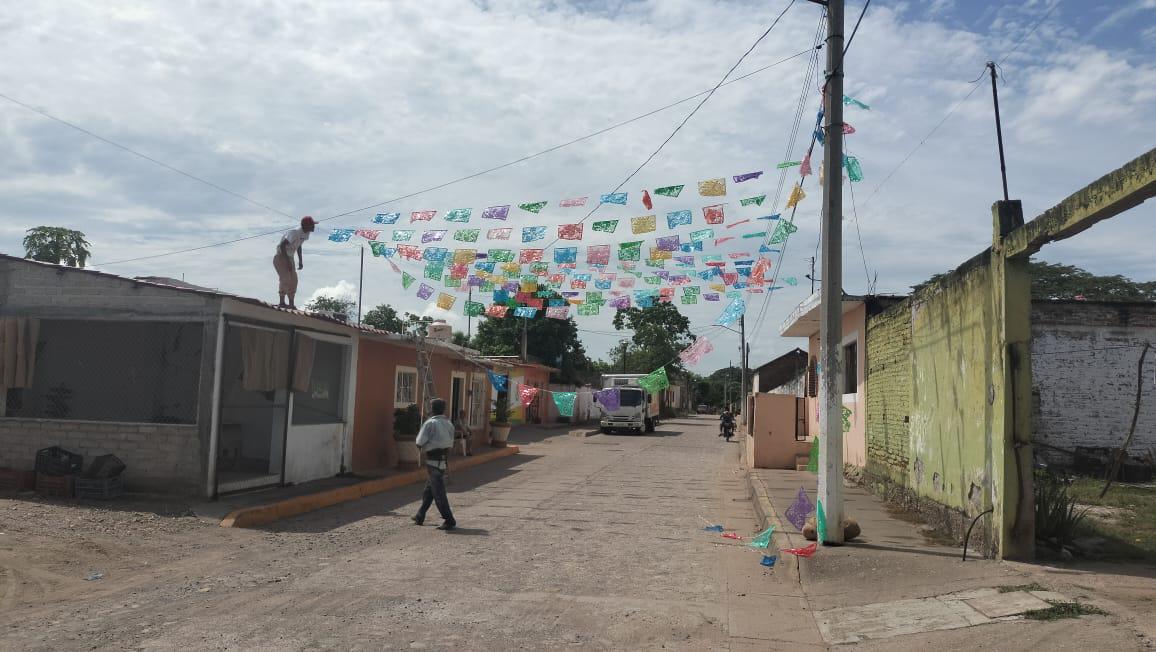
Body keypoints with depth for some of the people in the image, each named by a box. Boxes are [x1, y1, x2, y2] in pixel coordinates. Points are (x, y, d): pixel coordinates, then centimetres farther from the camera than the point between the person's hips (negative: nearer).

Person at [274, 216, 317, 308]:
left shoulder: (306, 234, -2)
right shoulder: (294, 233, -28)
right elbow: (282, 246, -31)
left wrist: (300, 261, 11)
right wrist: (288, 261, -29)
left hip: (289, 258, 9)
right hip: (280, 257, -9)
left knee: (293, 280, 7)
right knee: (285, 279, -17)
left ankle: (291, 304, 14)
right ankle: (282, 302, -8)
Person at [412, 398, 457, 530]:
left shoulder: (430, 423, -12)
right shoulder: (449, 424, 9)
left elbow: (419, 442, -12)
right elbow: (450, 443, 10)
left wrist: (423, 447, 11)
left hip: (433, 460, -8)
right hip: (444, 459, 8)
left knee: (438, 492, -5)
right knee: (429, 489, 19)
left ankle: (449, 520, -6)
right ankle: (420, 517, 29)